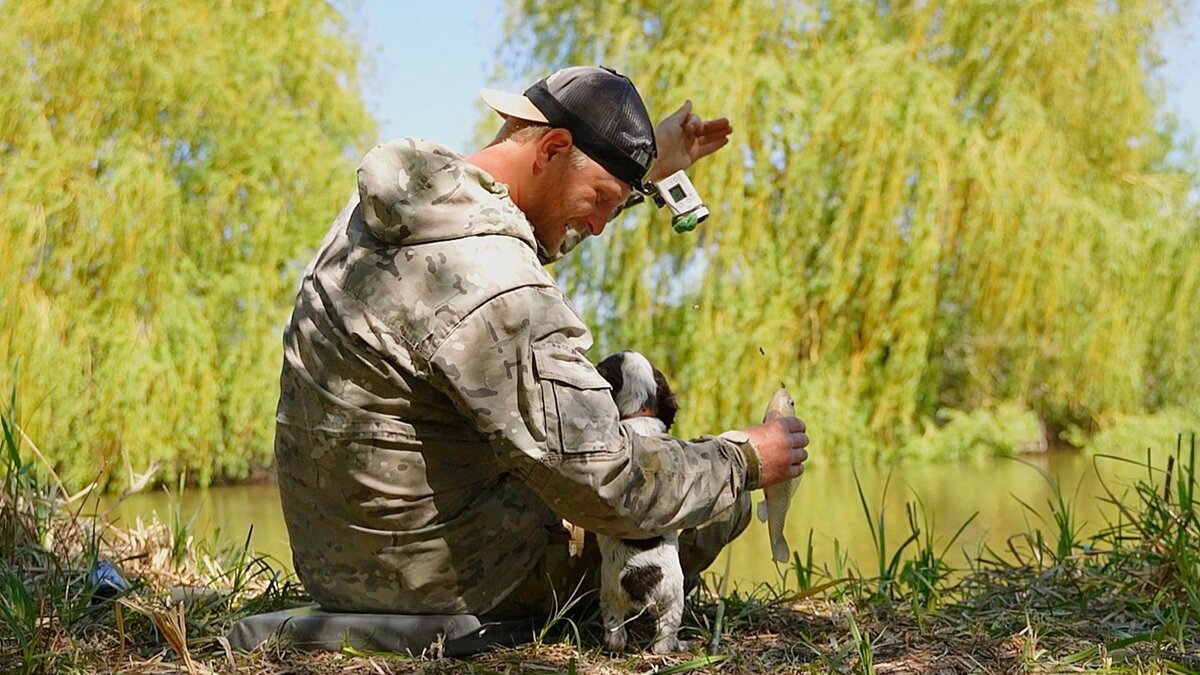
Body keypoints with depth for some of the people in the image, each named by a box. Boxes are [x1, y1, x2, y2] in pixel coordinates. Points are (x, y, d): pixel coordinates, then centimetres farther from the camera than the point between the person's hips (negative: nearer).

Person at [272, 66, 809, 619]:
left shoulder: (394, 197, 2)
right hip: (439, 583, -9)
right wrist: (745, 463, -10)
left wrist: (649, 166, 26)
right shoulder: (498, 293, -28)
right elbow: (606, 488, -26)